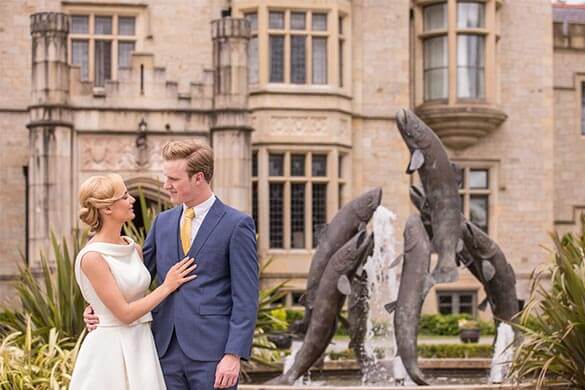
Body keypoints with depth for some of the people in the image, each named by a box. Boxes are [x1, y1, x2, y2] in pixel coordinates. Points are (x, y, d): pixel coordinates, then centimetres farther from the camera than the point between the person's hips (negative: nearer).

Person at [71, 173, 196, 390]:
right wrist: (167, 287, -9)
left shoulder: (133, 248, 7)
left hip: (140, 347, 7)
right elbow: (125, 314, -16)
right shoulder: (92, 257, -16)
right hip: (110, 350, -7)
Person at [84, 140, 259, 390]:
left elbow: (245, 299, -8)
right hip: (167, 349, 5)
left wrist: (234, 355, -15)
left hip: (211, 352, -5)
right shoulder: (163, 222, 13)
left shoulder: (236, 224, -5)